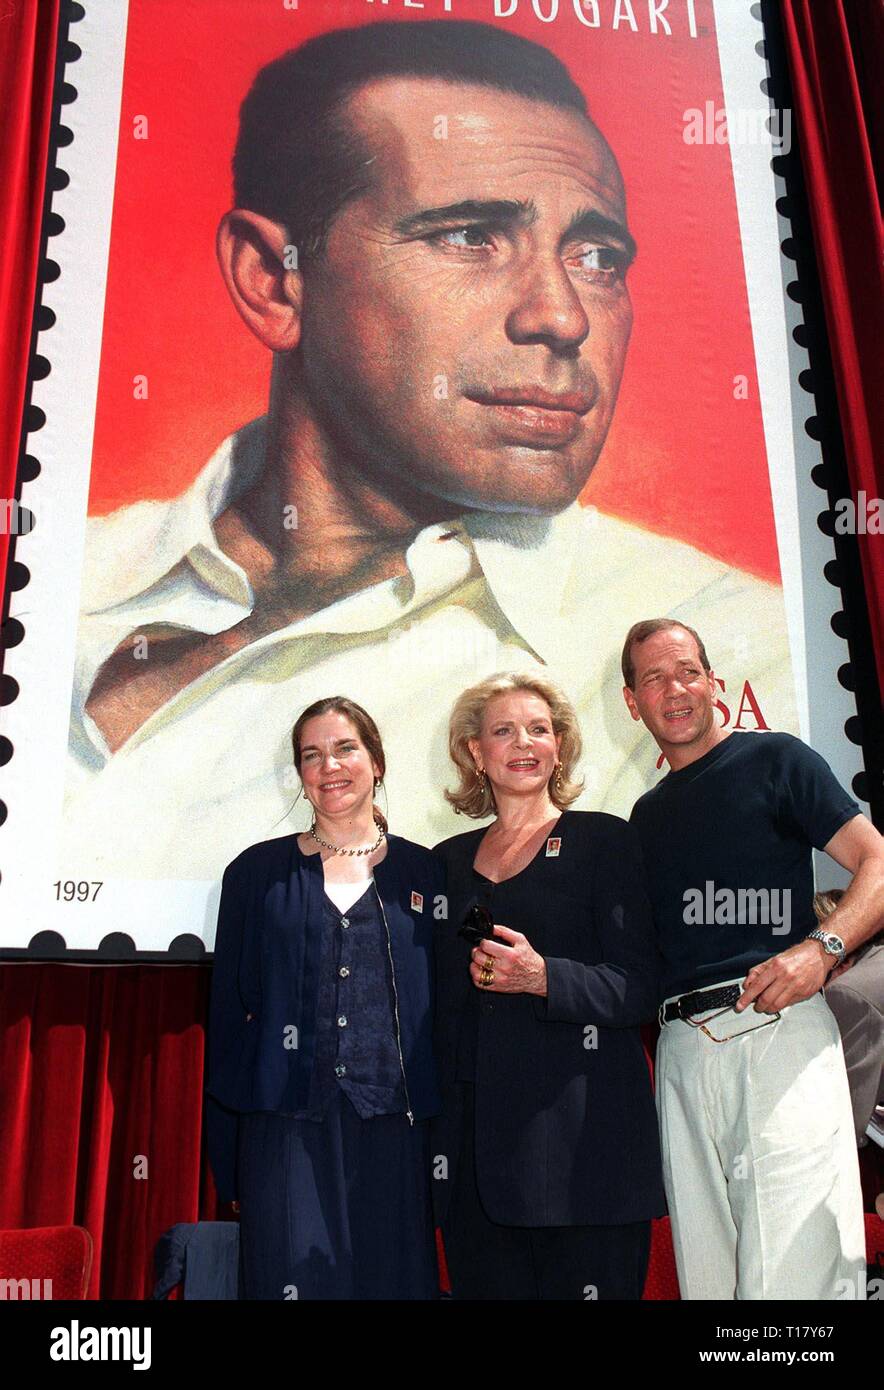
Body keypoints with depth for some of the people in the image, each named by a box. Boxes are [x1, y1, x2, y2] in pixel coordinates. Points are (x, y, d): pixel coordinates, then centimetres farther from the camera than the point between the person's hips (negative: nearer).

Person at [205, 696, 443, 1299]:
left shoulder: (423, 872, 7)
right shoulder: (259, 871, 6)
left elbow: (443, 1008, 8)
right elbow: (229, 1006, 7)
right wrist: (226, 1152, 4)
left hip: (392, 1125, 1)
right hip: (287, 1124, 0)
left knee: (395, 1277, 7)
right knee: (294, 1277, 1)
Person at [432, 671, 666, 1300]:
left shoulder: (604, 840, 1)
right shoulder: (450, 859, 14)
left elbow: (639, 989, -5)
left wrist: (542, 977, -19)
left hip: (582, 1133, -3)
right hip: (475, 1141, 4)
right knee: (486, 1283, 8)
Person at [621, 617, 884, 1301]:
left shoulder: (774, 759, 5)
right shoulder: (647, 815, 21)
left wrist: (822, 947, -19)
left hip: (778, 1029, -5)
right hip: (681, 1048, 5)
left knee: (793, 1268, -10)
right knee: (707, 1271, 9)